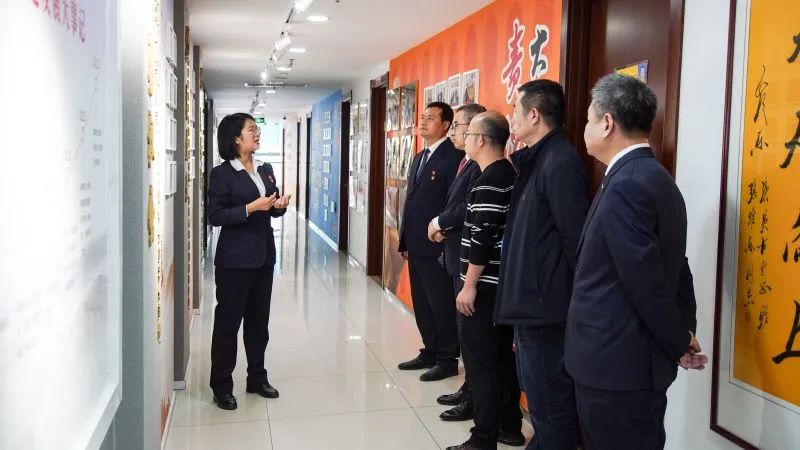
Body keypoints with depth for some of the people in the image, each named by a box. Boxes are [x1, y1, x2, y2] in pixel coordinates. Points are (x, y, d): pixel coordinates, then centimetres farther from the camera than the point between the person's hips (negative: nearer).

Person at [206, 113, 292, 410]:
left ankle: (257, 378, 27)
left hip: (263, 256, 6)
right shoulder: (222, 174, -9)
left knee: (259, 320, 14)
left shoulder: (265, 170, 11)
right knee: (228, 321, 3)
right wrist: (251, 208, -22)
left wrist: (280, 206, -4)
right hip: (235, 259, -6)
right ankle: (222, 386, 15)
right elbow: (215, 216, -14)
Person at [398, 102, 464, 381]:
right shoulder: (419, 158, 17)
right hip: (416, 245, 9)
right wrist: (405, 240, 16)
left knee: (442, 305, 1)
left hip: (437, 246, -9)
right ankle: (430, 352, 29)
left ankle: (448, 359, 14)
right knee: (421, 304, 16)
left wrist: (448, 245, -18)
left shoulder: (453, 157, -12)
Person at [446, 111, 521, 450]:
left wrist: (469, 285, -18)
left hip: (484, 286, -9)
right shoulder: (510, 174, 10)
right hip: (505, 283, 9)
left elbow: (483, 239, -23)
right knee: (502, 355, 18)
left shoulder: (488, 182, -18)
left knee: (481, 361, 0)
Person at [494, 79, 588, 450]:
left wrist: (576, 303, -15)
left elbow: (575, 238, -18)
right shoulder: (536, 159, 13)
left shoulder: (560, 162, -17)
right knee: (540, 397, 21)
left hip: (545, 305, -10)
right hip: (531, 300, 10)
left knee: (549, 403, 1)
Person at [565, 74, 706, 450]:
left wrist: (679, 343, -8)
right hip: (630, 360, 9)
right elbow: (674, 267, 12)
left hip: (617, 364, -9)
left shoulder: (625, 185, -21)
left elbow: (646, 281, -21)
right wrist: (684, 334, 12)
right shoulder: (655, 177, 10)